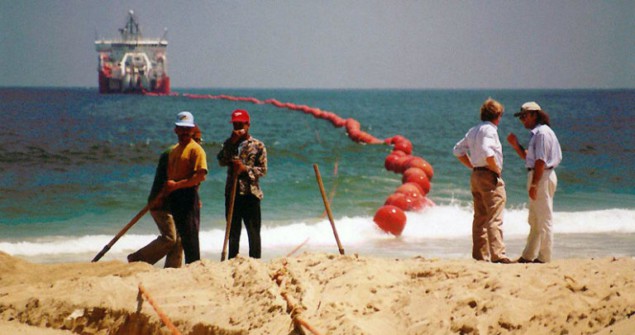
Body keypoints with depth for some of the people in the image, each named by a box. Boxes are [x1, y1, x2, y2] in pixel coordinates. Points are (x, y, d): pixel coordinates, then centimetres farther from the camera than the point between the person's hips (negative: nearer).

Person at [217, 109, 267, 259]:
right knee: (233, 231, 11)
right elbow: (222, 161, -6)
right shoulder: (229, 144, 11)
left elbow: (263, 170, -4)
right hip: (232, 192, 4)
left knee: (253, 231, -1)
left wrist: (245, 169, -17)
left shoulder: (258, 145, 0)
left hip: (250, 193, -4)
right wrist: (232, 142, -12)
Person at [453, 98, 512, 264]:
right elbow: (488, 153, -27)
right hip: (489, 176, -9)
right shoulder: (489, 130, -12)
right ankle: (497, 254, -16)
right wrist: (497, 169, -14)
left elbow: (458, 150, 21)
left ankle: (480, 254, 13)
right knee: (494, 218, -10)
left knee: (480, 217, 11)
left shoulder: (473, 130, 14)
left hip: (476, 175, 9)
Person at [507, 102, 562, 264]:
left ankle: (544, 257, -2)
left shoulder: (542, 133, -15)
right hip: (537, 176, 11)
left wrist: (534, 184, -22)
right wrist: (516, 145, 14)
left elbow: (541, 161, -20)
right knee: (534, 220, 15)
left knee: (544, 220, -5)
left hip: (542, 177, -11)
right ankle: (528, 256, 21)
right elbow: (529, 158, 23)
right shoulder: (536, 133, 17)